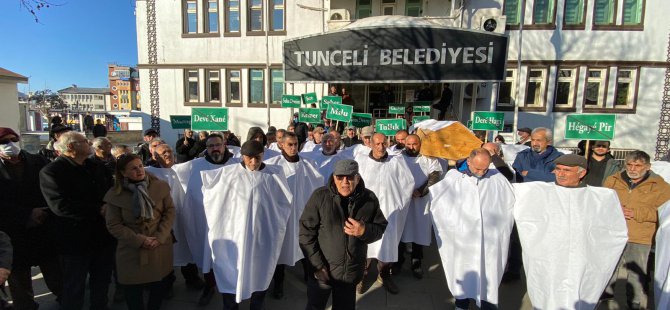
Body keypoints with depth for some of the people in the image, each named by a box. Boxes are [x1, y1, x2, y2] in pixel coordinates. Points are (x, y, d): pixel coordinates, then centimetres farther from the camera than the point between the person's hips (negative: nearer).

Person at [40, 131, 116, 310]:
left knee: (102, 282, 20)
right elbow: (60, 205, -24)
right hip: (76, 240, -6)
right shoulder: (51, 171, -13)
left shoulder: (97, 167, 8)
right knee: (74, 288, 13)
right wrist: (98, 210, -18)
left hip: (104, 236, 6)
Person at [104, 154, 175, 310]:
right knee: (133, 288, 11)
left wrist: (160, 237, -13)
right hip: (132, 250, -1)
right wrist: (139, 240, -15)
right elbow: (113, 225, -6)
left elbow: (170, 211, -2)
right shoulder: (115, 194, -7)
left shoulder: (160, 186, -4)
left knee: (160, 284, 15)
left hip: (160, 247, 2)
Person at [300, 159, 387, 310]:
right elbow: (306, 232, -10)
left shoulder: (369, 198, -6)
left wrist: (365, 231, -21)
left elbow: (380, 228, 1)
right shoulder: (320, 196, -14)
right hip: (322, 270, -1)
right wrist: (318, 265, -13)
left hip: (352, 272, 2)